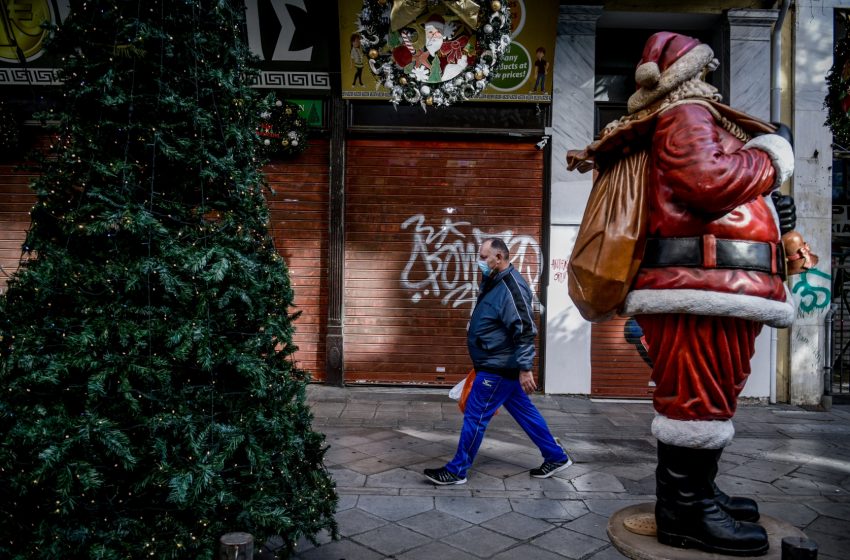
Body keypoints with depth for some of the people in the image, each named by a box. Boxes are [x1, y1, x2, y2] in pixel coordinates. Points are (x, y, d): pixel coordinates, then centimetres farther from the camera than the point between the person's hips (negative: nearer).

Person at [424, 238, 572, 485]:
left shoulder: (511, 288, -21)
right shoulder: (494, 282, 11)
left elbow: (525, 330, -25)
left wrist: (525, 368, -25)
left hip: (499, 368, -10)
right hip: (496, 365, 10)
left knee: (475, 416, -1)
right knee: (524, 411, 17)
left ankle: (457, 471, 11)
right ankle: (556, 457, 28)